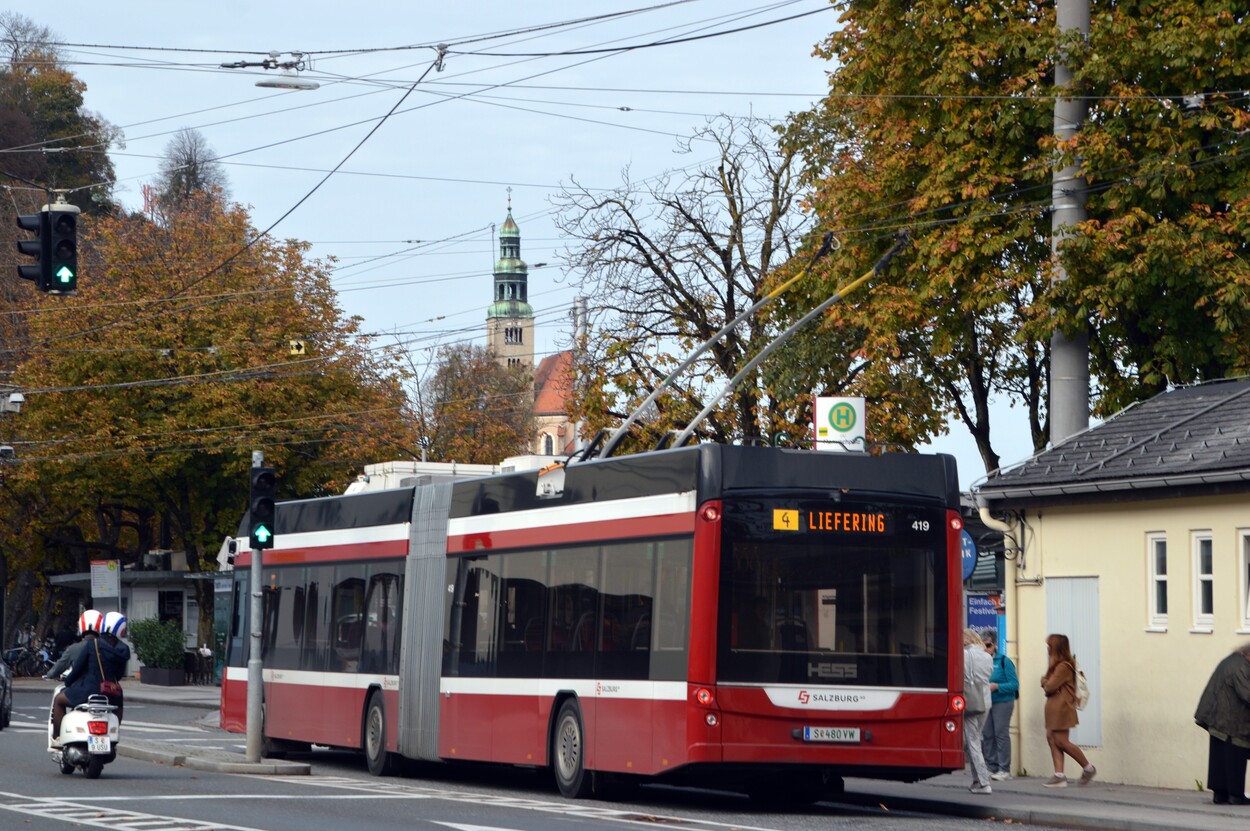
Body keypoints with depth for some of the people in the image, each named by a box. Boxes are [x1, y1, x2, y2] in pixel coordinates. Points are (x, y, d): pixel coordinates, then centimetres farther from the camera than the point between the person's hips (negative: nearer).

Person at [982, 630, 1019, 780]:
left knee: (1001, 734, -5)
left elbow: (1014, 684, -8)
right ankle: (992, 767, 13)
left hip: (1002, 702, -5)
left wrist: (996, 686, -18)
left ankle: (1004, 769, -1)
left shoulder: (1004, 661, -6)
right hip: (985, 703, 5)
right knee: (987, 735, 5)